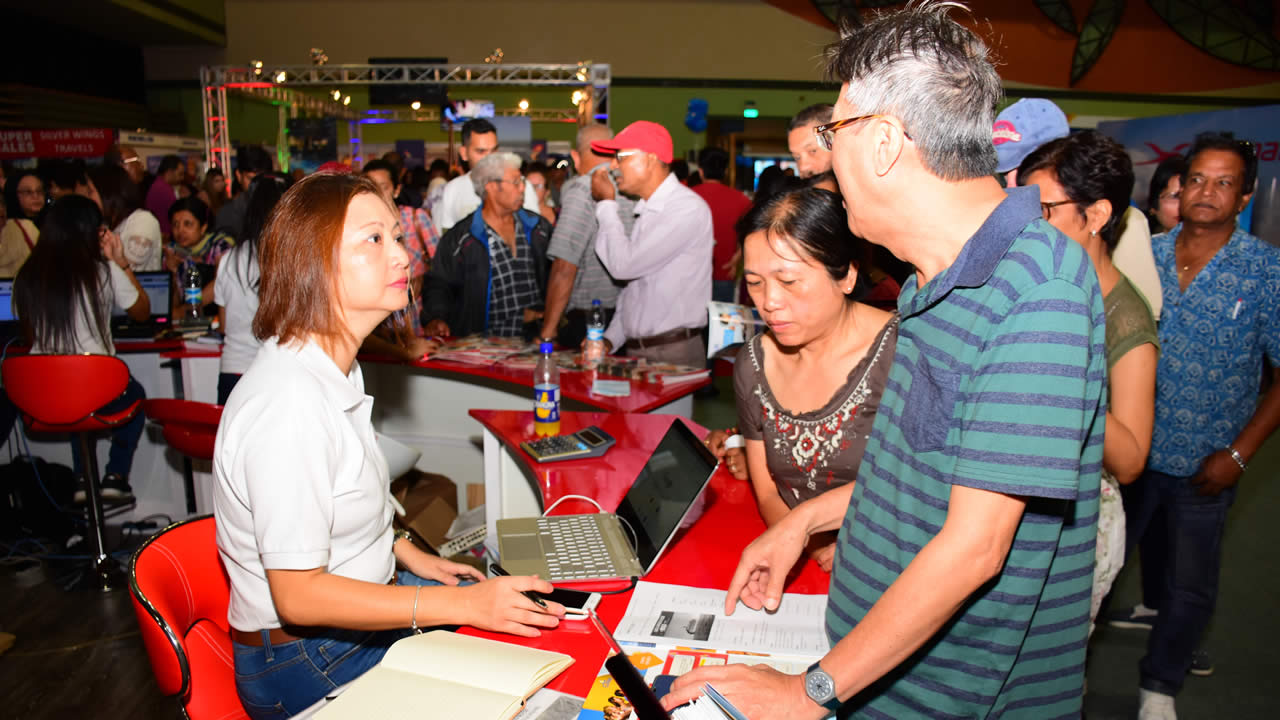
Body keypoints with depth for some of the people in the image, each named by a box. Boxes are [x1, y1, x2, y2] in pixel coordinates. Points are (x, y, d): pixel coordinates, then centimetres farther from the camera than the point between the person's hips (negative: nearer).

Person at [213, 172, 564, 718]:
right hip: (306, 663, -9)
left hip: (367, 592, 9)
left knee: (530, 609, 7)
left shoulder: (335, 367, 4)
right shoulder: (289, 404, -29)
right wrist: (459, 605, -26)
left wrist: (409, 555, 8)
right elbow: (299, 596, -27)